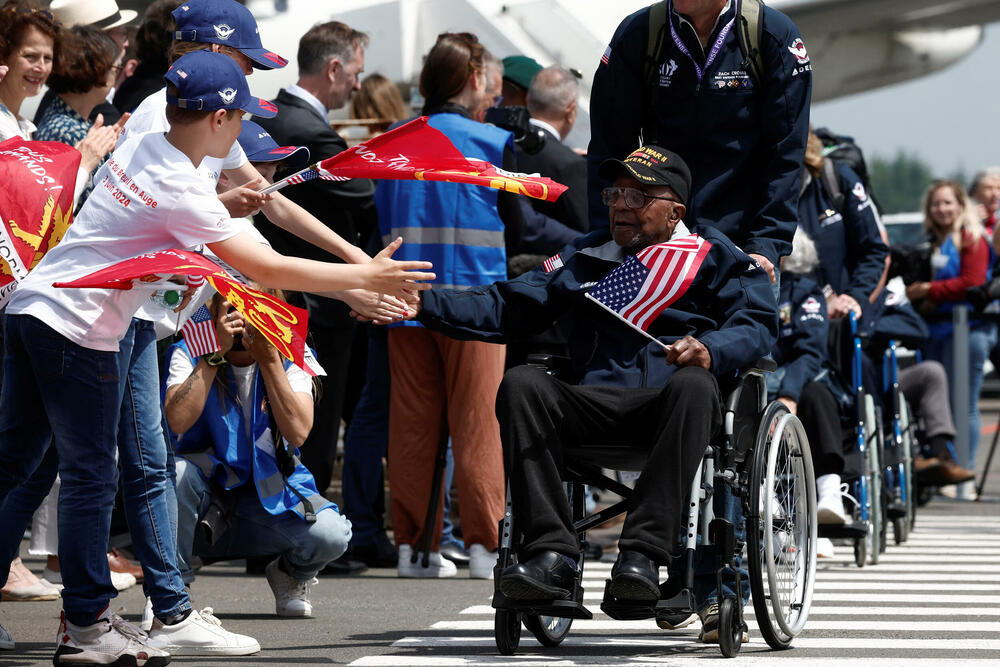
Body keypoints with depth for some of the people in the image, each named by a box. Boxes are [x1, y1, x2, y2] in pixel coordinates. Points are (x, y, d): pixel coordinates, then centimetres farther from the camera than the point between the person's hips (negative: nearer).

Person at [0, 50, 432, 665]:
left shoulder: (140, 148, 8)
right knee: (91, 476, 0)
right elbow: (268, 269, -17)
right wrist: (368, 277, -11)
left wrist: (227, 209, 18)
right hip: (78, 328, -8)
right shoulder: (183, 190, -16)